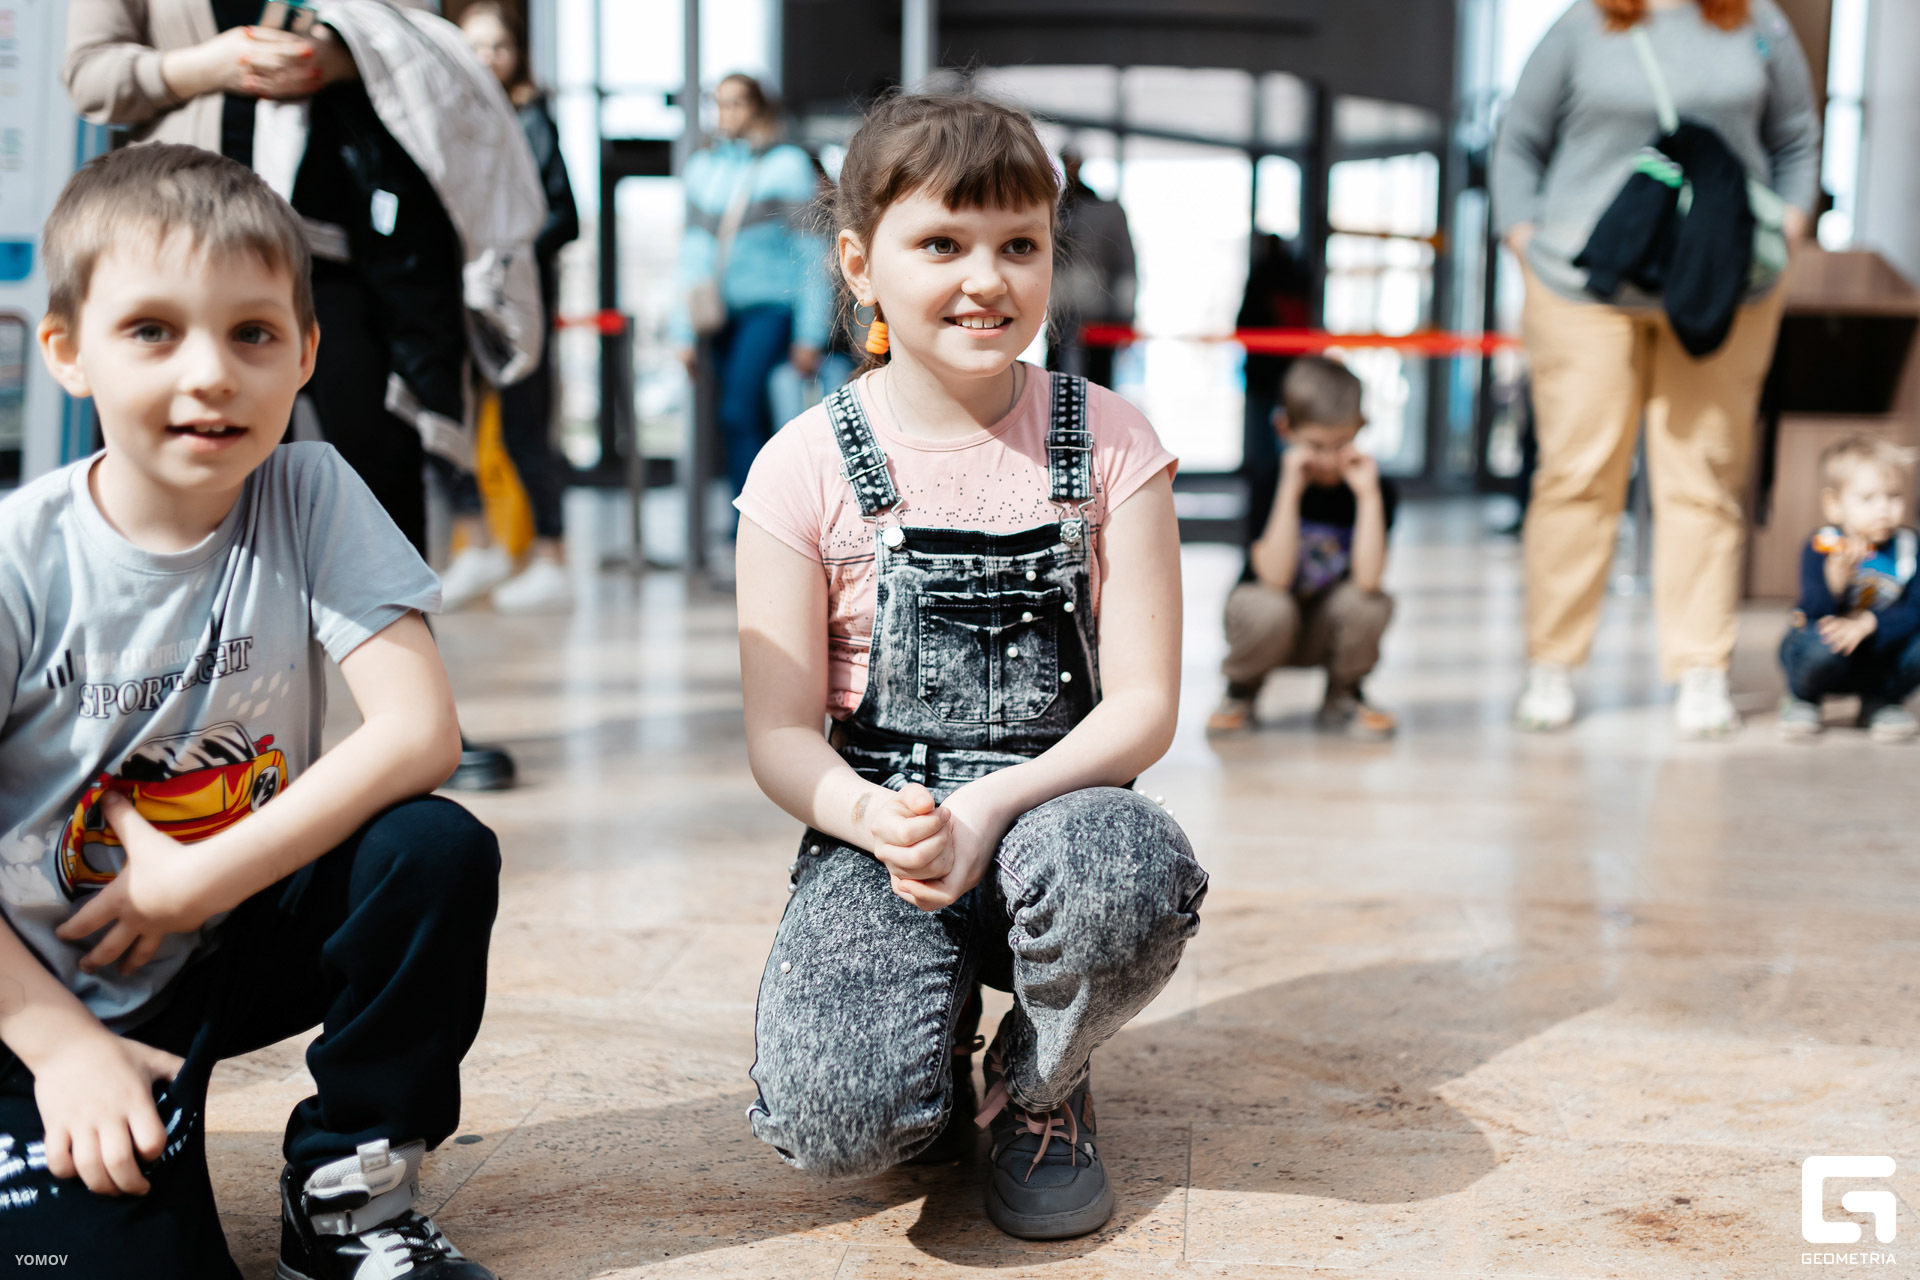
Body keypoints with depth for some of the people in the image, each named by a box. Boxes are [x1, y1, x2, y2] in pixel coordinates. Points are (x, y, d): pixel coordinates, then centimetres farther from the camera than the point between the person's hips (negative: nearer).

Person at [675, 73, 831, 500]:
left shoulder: (787, 163, 0)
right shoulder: (703, 165, 13)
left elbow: (810, 252, -2)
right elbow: (695, 251, 16)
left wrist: (810, 335, -7)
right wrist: (685, 330, 11)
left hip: (772, 304, -5)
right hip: (724, 310, 5)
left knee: (737, 412, -18)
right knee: (755, 423, 6)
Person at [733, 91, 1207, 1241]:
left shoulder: (1108, 444, 0)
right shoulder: (807, 468, -2)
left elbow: (1144, 704, -4)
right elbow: (781, 731, -2)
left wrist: (994, 806, -21)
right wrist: (873, 818, -25)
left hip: (1053, 808, 1)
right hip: (879, 834, -1)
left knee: (1131, 870, -38)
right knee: (836, 1125, -27)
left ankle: (1041, 1089, -1)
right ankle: (935, 1072, 14)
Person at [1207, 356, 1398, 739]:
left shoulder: (1377, 488, -14)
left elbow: (1367, 578, -29)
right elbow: (1275, 577, -29)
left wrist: (1367, 493, -33)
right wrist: (1290, 490, -34)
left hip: (1329, 630, 1)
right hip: (1273, 630, -1)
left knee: (1371, 602, -30)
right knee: (1268, 608, -35)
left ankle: (1342, 698, 1)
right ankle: (1240, 693, -1)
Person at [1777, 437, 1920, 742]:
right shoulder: (1822, 547, -16)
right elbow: (1817, 615, -24)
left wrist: (1868, 622, -30)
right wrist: (1837, 579, -42)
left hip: (1881, 657, 3)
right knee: (1824, 644, -36)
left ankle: (1883, 702, 8)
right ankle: (1802, 700, 2)